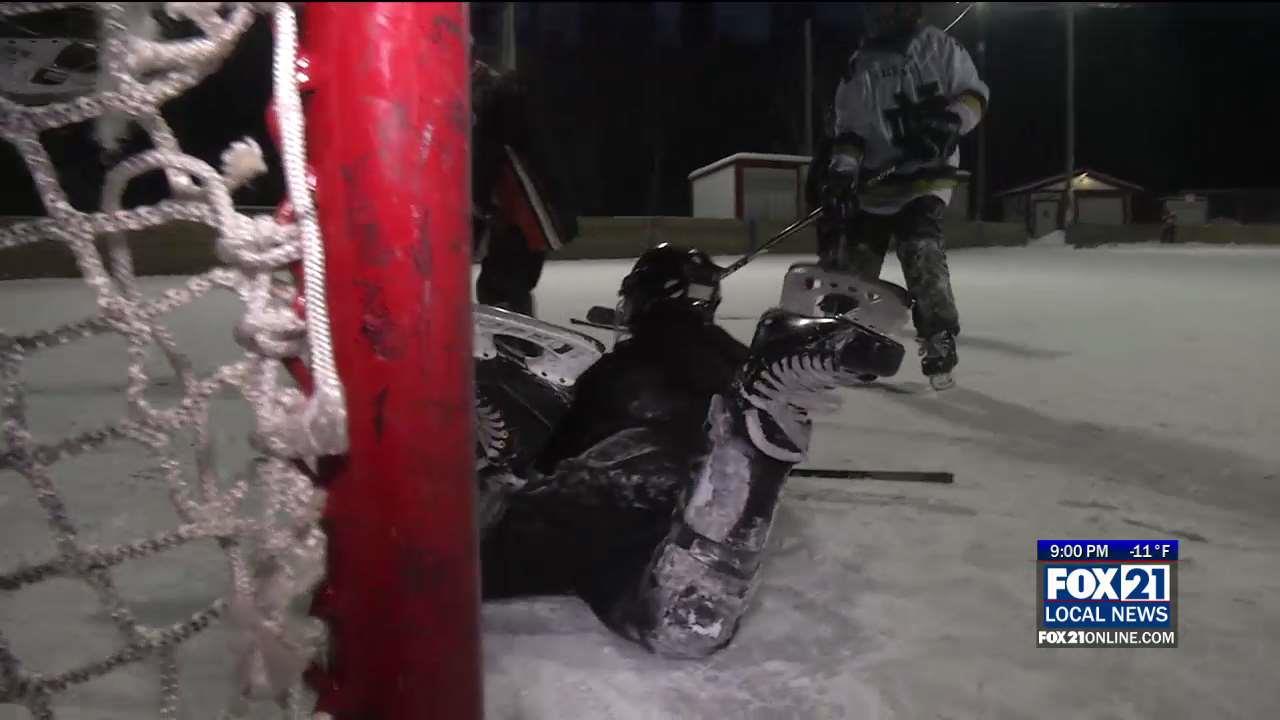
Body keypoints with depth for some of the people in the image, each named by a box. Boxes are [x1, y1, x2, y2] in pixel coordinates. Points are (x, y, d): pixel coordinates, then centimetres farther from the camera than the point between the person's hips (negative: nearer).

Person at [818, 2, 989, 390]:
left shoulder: (938, 46, 3)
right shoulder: (859, 66, 9)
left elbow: (973, 95, 2)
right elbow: (850, 129, 5)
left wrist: (950, 121, -19)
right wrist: (841, 171, -11)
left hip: (927, 173, -4)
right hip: (876, 178, 4)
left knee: (921, 251, -23)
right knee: (853, 257, 7)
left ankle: (940, 340, -15)